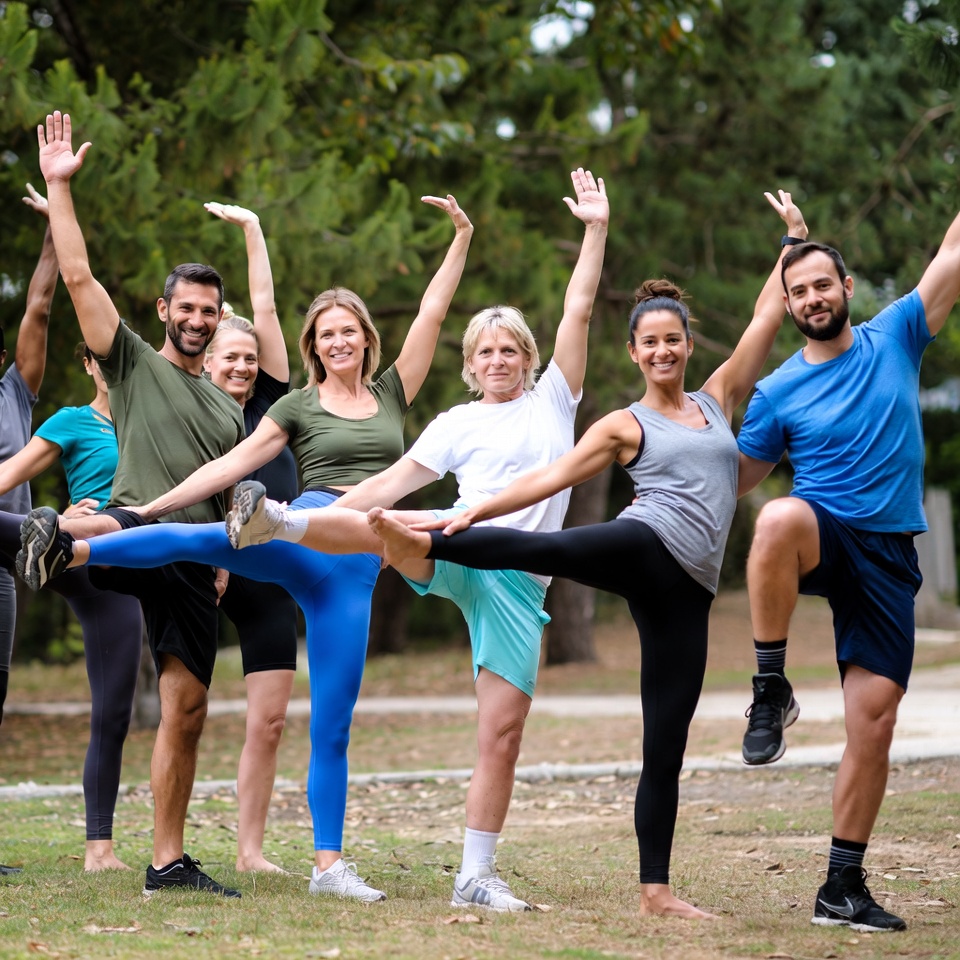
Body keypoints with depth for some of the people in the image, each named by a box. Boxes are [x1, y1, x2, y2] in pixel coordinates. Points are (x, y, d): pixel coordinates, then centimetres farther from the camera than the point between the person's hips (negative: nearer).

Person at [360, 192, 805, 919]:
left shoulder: (718, 400, 19)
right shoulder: (626, 427, 10)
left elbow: (768, 317, 20)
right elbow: (552, 477, 4)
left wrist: (797, 238, 19)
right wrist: (473, 511, -6)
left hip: (687, 588, 3)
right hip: (646, 550, -3)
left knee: (666, 746, 1)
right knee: (552, 548, -37)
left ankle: (655, 889, 2)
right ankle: (423, 543, -48)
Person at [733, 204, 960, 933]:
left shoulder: (894, 338, 8)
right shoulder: (780, 392, 6)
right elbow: (733, 480, 13)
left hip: (889, 557, 1)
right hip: (822, 540, -1)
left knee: (874, 722, -3)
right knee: (783, 518, -40)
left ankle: (843, 887, 8)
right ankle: (771, 690, -23)